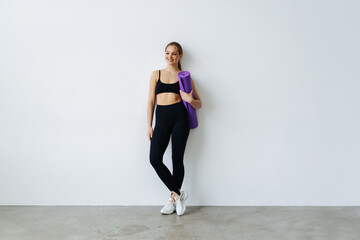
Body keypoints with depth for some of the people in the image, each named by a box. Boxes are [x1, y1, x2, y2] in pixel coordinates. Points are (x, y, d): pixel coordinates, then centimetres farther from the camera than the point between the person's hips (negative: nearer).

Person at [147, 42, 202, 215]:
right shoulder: (156, 75, 14)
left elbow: (199, 104, 10)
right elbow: (151, 101, 11)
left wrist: (190, 100, -13)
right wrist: (149, 125, 4)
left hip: (179, 116, -2)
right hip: (161, 118, 2)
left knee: (177, 158, 1)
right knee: (155, 159, -10)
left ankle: (173, 197, 17)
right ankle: (178, 193, 4)